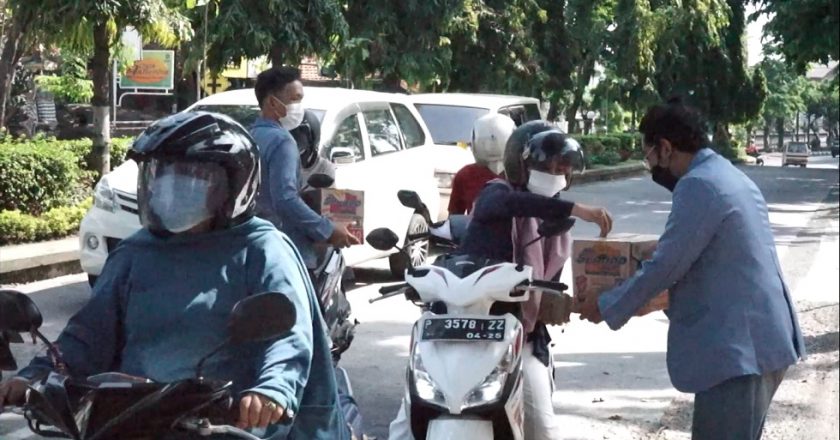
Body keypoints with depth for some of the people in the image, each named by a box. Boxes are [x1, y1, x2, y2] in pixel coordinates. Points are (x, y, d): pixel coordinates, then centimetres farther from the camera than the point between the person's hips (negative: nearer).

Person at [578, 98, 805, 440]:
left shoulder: (699, 185, -15)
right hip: (760, 340, 10)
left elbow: (665, 266, -14)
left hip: (737, 347, -10)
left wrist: (607, 307, -3)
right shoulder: (729, 176, 17)